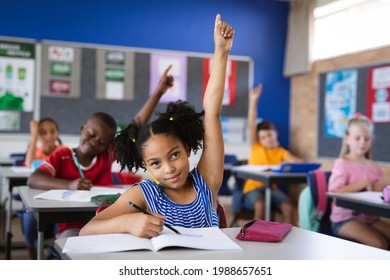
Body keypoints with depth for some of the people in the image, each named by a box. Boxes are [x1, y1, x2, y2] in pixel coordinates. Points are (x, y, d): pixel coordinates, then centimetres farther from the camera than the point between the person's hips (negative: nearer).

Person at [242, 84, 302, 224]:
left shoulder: (281, 152, 8)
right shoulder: (256, 147, 6)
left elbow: (298, 161, -6)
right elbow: (251, 125, -5)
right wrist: (253, 101, -12)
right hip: (253, 187, -2)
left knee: (288, 206, -23)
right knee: (260, 205, -33)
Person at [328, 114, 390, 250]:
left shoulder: (374, 167, 10)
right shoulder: (342, 163, -8)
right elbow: (334, 190, -20)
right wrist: (363, 184, -17)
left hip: (369, 217, 7)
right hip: (345, 218, -6)